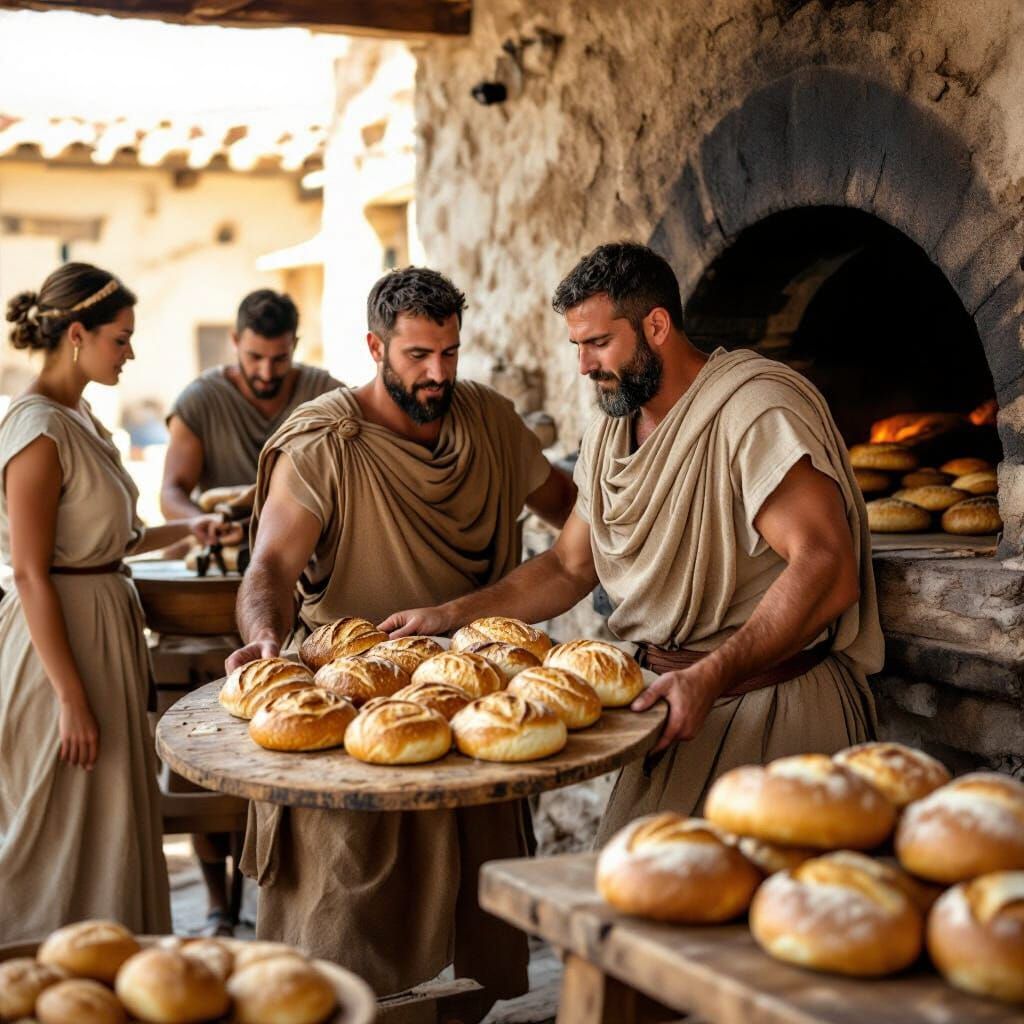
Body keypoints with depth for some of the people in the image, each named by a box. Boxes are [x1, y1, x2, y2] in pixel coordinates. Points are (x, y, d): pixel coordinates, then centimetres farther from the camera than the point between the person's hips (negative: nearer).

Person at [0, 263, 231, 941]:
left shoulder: (80, 415, 11)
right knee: (67, 831, 1)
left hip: (107, 627, 10)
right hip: (63, 638, -10)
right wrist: (72, 697, -22)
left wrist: (185, 529, 13)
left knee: (111, 826, 16)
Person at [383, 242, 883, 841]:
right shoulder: (611, 432, 12)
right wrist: (450, 615, 7)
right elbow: (570, 567, 20)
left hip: (777, 702, -7)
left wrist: (713, 674, -34)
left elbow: (827, 571, -25)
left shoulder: (756, 409, -16)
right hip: (676, 698, 7)